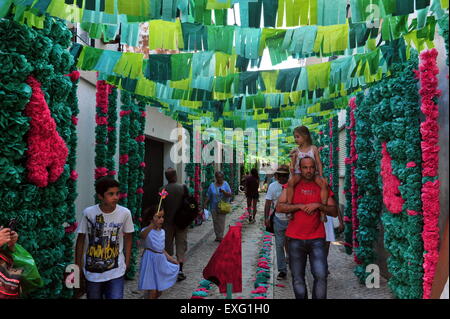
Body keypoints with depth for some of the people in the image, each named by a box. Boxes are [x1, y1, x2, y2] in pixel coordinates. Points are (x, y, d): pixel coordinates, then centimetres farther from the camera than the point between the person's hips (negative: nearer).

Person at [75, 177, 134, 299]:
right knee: (93, 296, 16)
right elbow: (81, 239, 0)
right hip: (92, 271, 1)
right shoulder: (88, 213, -12)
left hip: (116, 272, -1)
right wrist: (78, 266, 5)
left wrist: (127, 261, 6)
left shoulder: (125, 213, -12)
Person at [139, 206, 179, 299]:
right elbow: (142, 236, -42)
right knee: (152, 291, -3)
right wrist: (152, 224, -55)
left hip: (161, 260, 7)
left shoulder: (162, 232, 7)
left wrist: (171, 259, 15)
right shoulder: (147, 230, -15)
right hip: (150, 261, -7)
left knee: (159, 291, 15)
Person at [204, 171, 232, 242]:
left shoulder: (225, 184, 1)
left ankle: (221, 236, 4)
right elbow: (208, 196, 6)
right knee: (215, 221, 7)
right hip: (214, 206, 2)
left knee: (221, 221, -4)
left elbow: (229, 194, -4)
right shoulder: (212, 185, 5)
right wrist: (205, 203, -1)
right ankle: (217, 236, 18)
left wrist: (224, 192, -22)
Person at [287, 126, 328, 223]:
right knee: (290, 182, -33)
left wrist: (321, 176, -5)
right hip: (299, 173, 0)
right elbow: (293, 164, 6)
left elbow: (319, 163, 5)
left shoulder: (313, 148, 6)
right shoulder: (296, 150, 7)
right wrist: (292, 168, -18)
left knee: (324, 184, -24)